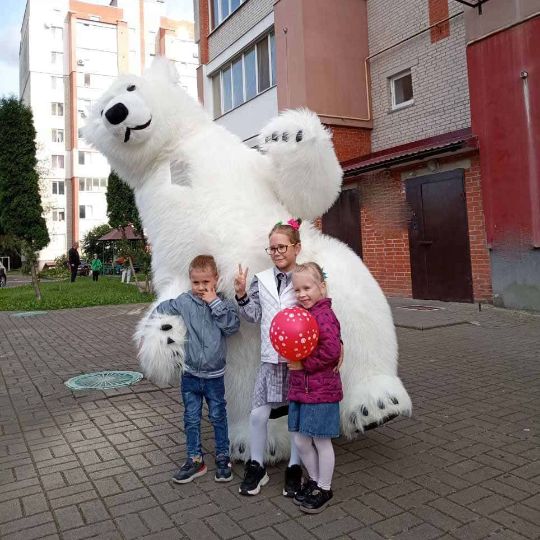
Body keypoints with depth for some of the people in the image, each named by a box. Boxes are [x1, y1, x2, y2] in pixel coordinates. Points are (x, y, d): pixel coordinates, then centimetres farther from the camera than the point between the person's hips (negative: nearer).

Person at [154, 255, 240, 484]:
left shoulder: (224, 303, -8)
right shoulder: (184, 301, -7)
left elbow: (233, 326, -23)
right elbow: (160, 310, 6)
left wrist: (215, 303, -24)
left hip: (214, 375, -1)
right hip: (190, 374, 2)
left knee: (218, 417, 13)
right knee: (191, 419, 13)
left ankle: (223, 457, 30)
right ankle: (195, 459, 29)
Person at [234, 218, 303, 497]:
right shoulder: (262, 280, 3)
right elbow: (253, 315, 6)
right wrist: (241, 295, -8)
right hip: (271, 358, 3)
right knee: (258, 413, 5)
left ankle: (294, 469, 28)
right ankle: (256, 467, 25)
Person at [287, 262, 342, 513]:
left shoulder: (324, 314, -18)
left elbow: (331, 349, -28)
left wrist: (304, 364, -19)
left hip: (321, 391, -8)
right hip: (300, 389, 8)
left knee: (321, 442, 8)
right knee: (300, 440, 16)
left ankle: (324, 489, 27)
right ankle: (314, 480, 37)